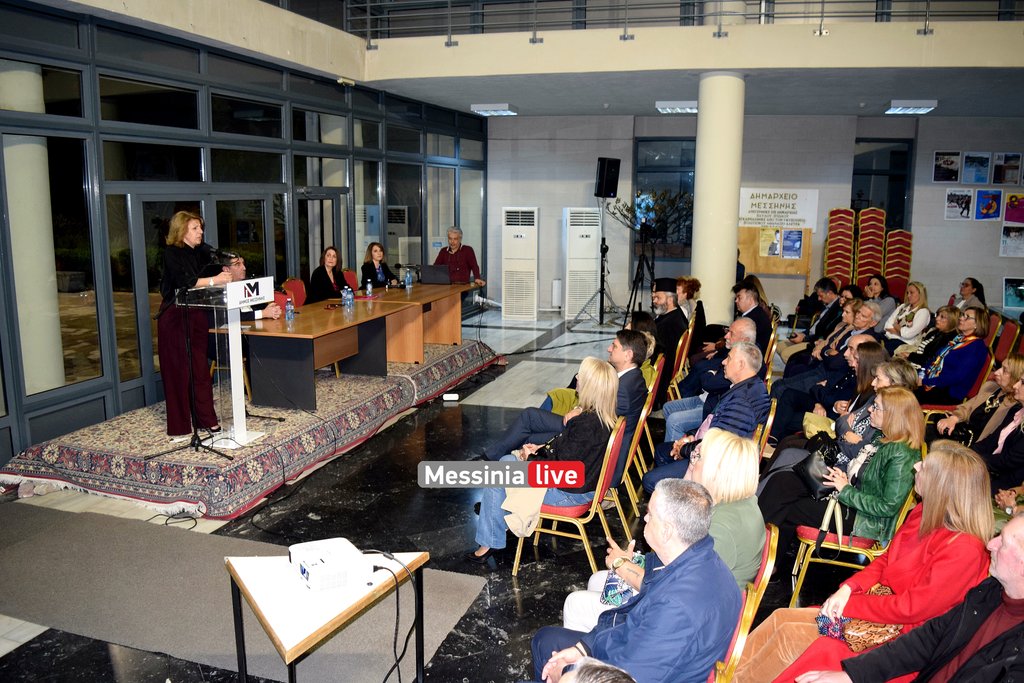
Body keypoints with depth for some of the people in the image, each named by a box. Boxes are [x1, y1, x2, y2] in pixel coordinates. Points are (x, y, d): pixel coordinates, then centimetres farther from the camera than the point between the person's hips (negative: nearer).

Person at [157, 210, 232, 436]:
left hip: (196, 316, 6)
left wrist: (226, 274, -9)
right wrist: (213, 280, -31)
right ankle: (179, 425, 7)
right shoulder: (172, 253, -10)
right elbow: (183, 282, -23)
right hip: (175, 317, -6)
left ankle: (206, 420, 16)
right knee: (178, 369, -1)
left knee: (200, 367, 8)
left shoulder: (200, 253, 9)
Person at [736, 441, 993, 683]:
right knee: (782, 618, -5)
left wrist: (847, 603, -15)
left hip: (896, 636, -8)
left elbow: (911, 607, -22)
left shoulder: (964, 549, -24)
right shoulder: (922, 514, 3)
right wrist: (847, 588, -5)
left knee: (791, 635, -18)